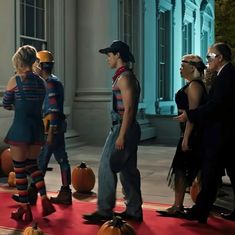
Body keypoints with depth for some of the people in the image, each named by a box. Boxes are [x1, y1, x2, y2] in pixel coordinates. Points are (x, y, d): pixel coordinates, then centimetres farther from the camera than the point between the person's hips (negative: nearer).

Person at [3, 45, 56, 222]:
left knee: (19, 169, 6)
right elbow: (40, 105, 8)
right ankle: (45, 200, 10)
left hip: (20, 127, -5)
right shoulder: (41, 81, 6)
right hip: (38, 127, 5)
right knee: (32, 164, 20)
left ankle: (25, 209, 11)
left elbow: (6, 104, 2)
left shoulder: (15, 80, -7)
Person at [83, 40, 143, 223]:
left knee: (107, 168, -5)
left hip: (123, 127, -10)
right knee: (128, 170, 12)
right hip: (127, 128, 10)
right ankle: (134, 211, 19)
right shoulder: (127, 76, 17)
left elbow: (128, 108, -20)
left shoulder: (124, 77, -13)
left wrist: (121, 136, -23)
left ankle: (104, 211, 2)